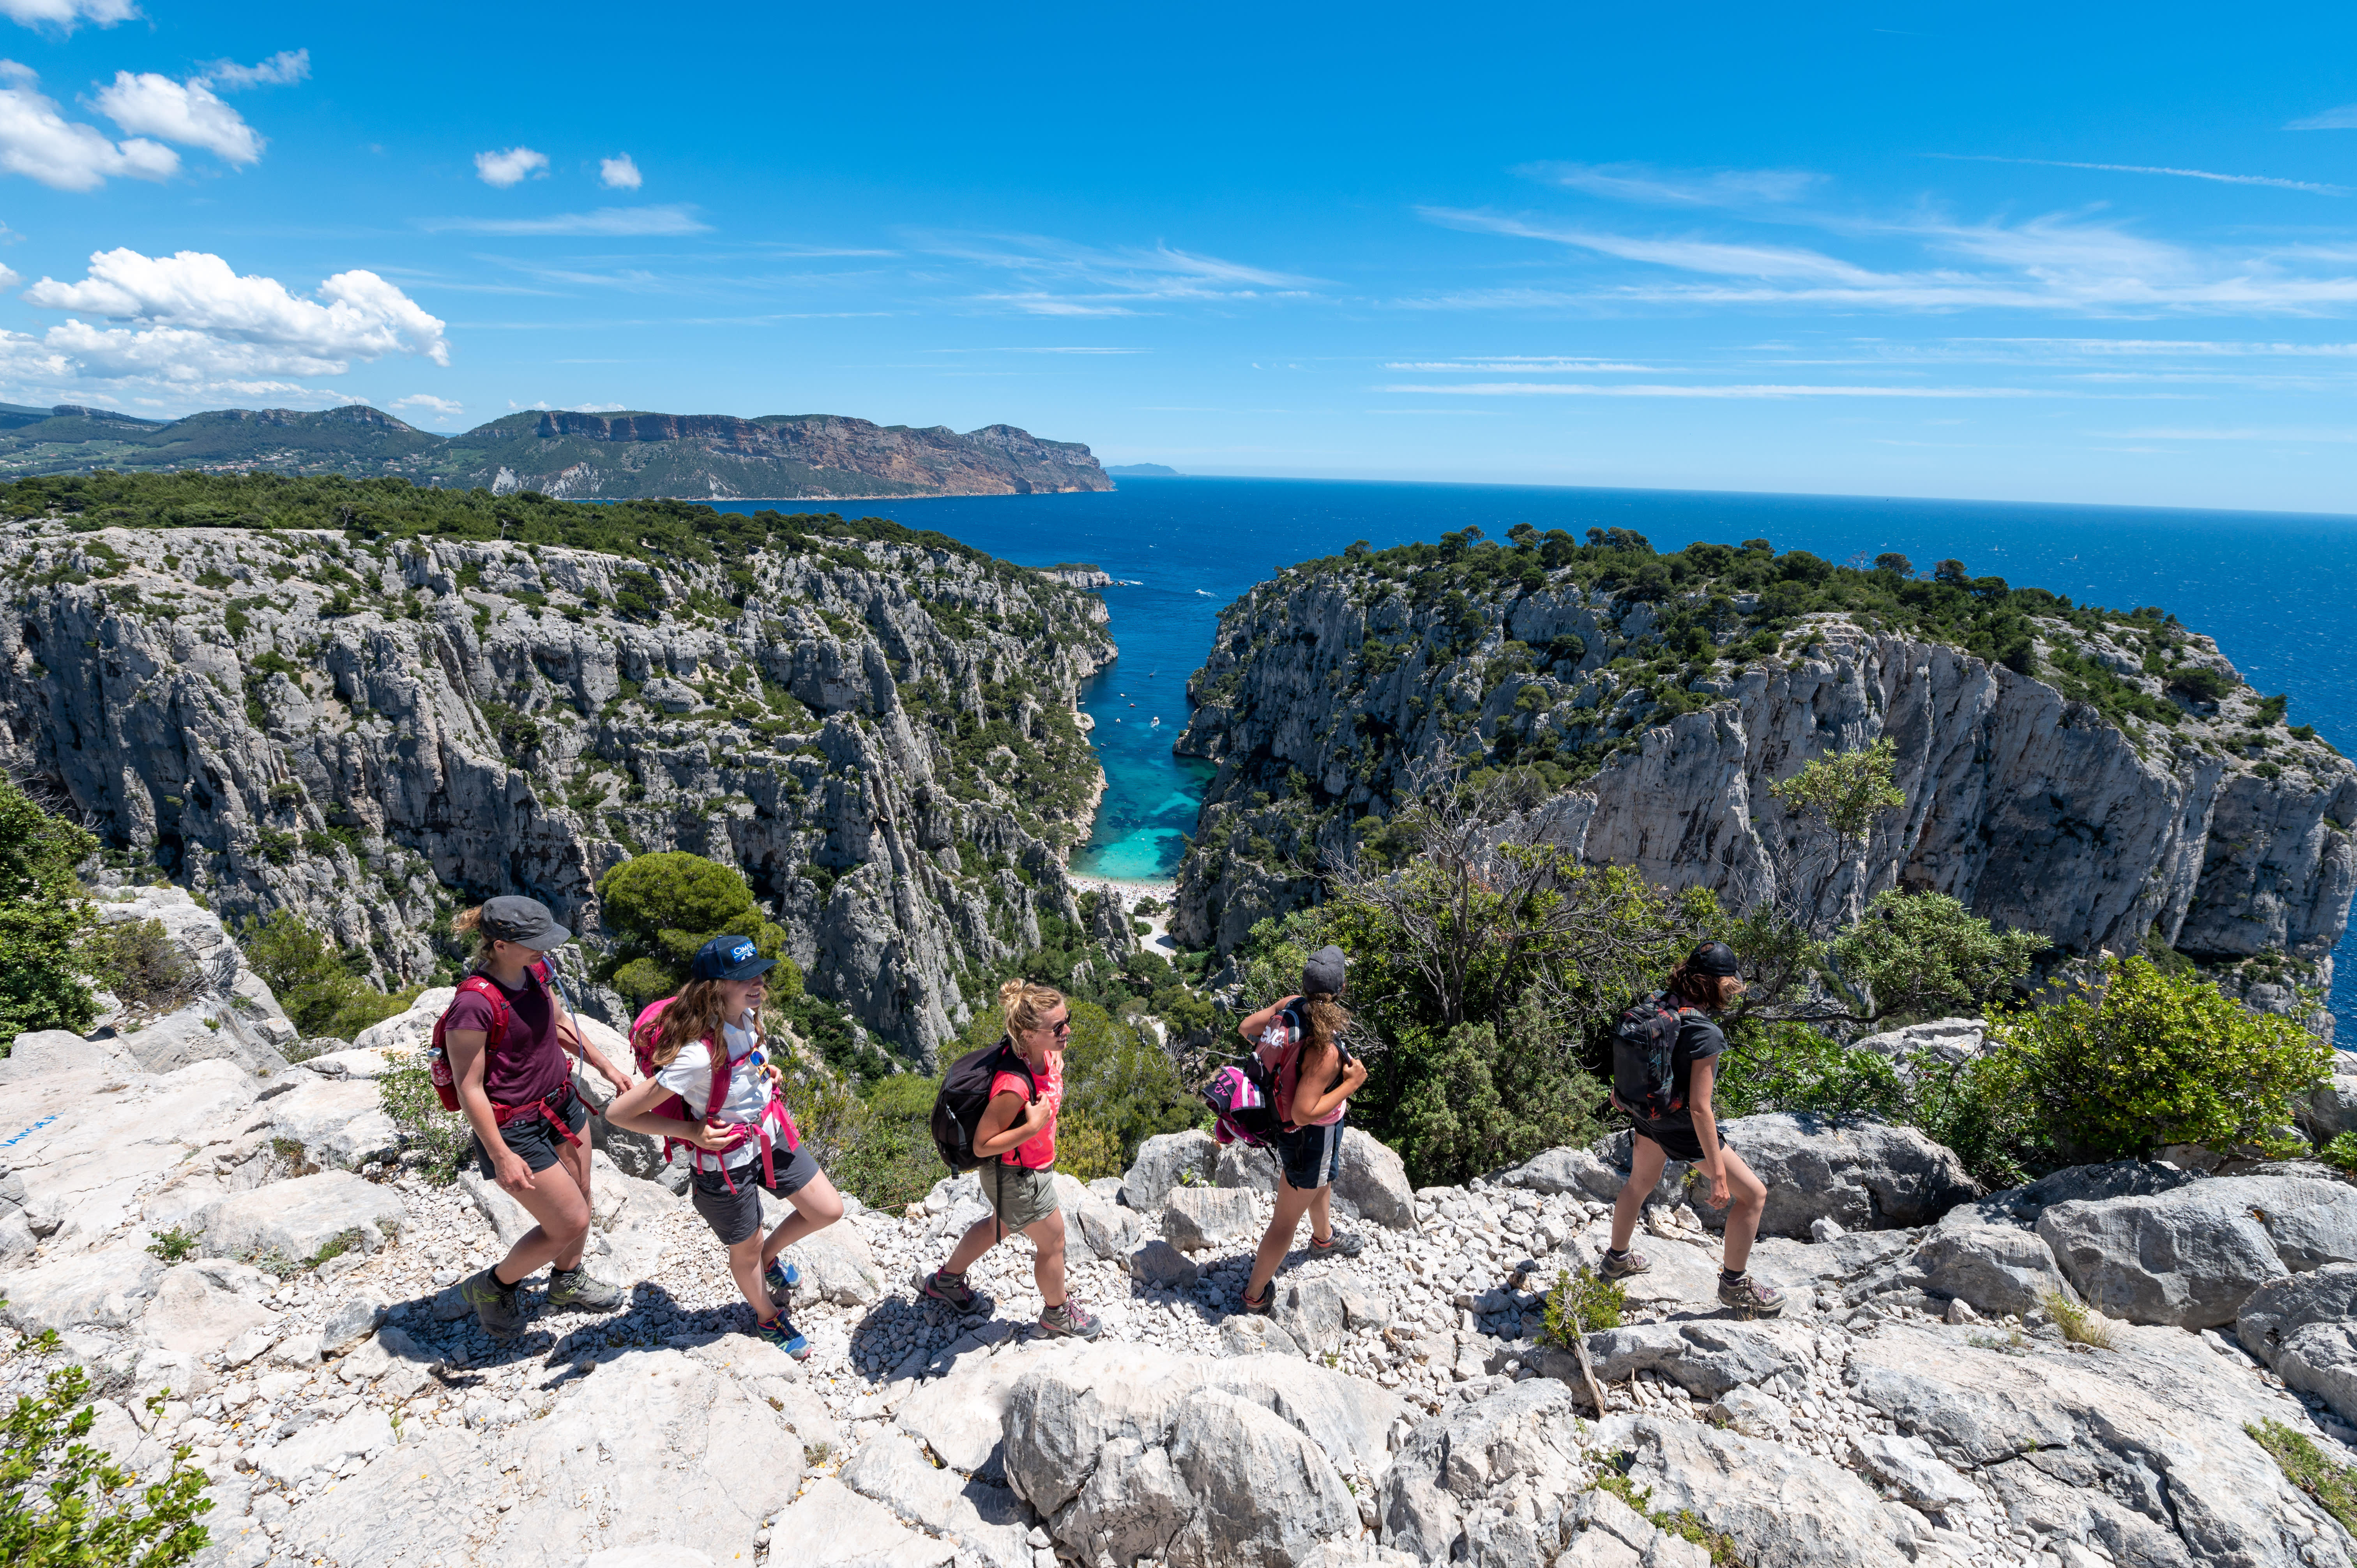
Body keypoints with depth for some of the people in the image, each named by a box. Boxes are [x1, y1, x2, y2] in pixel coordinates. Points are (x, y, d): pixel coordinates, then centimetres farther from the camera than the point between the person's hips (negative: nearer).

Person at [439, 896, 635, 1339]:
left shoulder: (534, 970, -7)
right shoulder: (475, 1004, -30)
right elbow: (469, 1088, -23)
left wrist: (604, 1065, 13)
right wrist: (501, 1158, -19)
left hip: (560, 1103, 8)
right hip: (515, 1128, -8)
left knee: (581, 1200, 21)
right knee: (569, 1222, 1)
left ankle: (567, 1283, 48)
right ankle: (492, 1287, 28)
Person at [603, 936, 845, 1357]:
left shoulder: (747, 1015, -15)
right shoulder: (696, 1055, -37)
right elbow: (618, 1113, -28)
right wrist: (691, 1132, -25)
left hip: (770, 1137, 6)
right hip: (726, 1165, -6)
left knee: (829, 1211, 14)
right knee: (746, 1252, 19)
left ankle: (769, 1256, 43)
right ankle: (768, 1318, 50)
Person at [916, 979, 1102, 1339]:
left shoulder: (1041, 1053, -15)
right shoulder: (1014, 1087, -40)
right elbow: (982, 1146, -30)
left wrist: (1054, 1066, -8)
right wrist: (1034, 1126, -36)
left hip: (1031, 1162, 9)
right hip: (1018, 1176, -9)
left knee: (1002, 1224, 32)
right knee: (1053, 1240, 15)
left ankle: (946, 1280, 54)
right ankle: (1057, 1313, 44)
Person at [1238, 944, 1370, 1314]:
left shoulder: (1290, 1007, -17)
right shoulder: (1325, 1050, -38)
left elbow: (1246, 1027, -2)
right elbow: (1304, 1113, -33)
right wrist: (1351, 1084, -26)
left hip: (1280, 1120, 9)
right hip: (1309, 1140, -9)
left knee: (1323, 1182, 37)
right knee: (1287, 1221, 14)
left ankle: (1324, 1239, 66)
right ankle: (1255, 1293, 35)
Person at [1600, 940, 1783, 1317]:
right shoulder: (1704, 1035, -30)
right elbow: (1699, 1109, -30)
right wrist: (1718, 1173, -24)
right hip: (1682, 1128, -8)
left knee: (1641, 1183, 30)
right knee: (1753, 1193, 10)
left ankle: (1617, 1259, 50)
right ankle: (1734, 1285, 24)